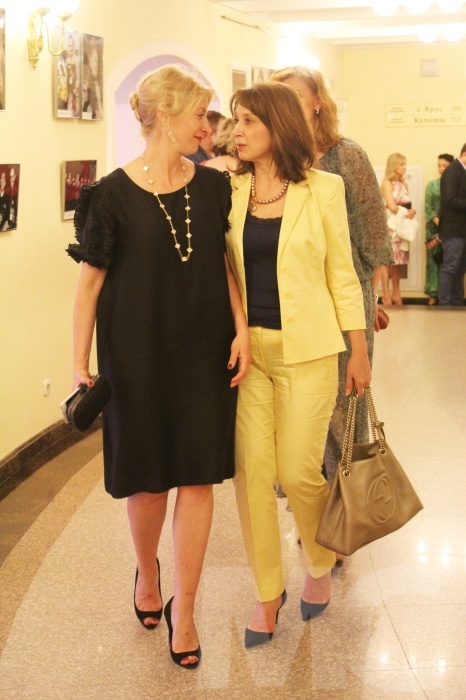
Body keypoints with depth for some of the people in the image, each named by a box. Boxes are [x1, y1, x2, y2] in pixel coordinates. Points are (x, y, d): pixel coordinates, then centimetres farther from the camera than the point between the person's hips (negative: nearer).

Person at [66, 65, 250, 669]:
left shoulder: (213, 187, 3)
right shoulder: (113, 194, -7)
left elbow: (226, 263, 11)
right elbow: (90, 282, -4)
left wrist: (242, 329, -3)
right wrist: (80, 365, -5)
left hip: (205, 353, 3)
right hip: (137, 355, -2)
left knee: (197, 477, 2)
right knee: (147, 476, 9)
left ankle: (183, 609, 17)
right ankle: (147, 572, 40)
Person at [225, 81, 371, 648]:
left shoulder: (323, 189, -4)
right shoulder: (231, 189, 3)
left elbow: (341, 273, 1)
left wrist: (359, 352, 2)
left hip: (306, 349, -3)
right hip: (247, 347, 3)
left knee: (298, 472, -1)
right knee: (250, 470, 1)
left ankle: (320, 564, 30)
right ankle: (268, 593, 18)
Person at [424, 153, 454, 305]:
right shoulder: (432, 185, 9)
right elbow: (428, 207, 5)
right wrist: (438, 221, -11)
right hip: (434, 228, 2)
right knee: (433, 260, 0)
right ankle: (433, 294, 3)